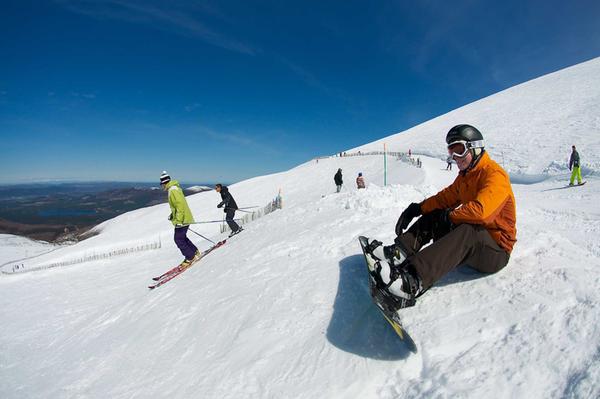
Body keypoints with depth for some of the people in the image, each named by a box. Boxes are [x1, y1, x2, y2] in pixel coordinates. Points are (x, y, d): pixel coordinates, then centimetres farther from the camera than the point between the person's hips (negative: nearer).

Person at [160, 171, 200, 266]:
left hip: (182, 220, -10)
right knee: (182, 237, 19)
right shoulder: (173, 189, 14)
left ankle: (190, 257, 6)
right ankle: (195, 252, 26)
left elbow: (180, 205, -26)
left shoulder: (173, 190, -18)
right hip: (184, 218, 10)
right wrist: (172, 214, 23)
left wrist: (178, 220, -28)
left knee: (178, 239, -2)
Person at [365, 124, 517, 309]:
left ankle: (413, 282, -56)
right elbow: (446, 197, 11)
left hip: (496, 248, -9)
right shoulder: (466, 175, 12)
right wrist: (417, 208, -2)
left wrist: (450, 215, -19)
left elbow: (480, 210, -34)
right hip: (472, 243, 9)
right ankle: (399, 252, -18)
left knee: (467, 231, -40)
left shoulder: (495, 175, -18)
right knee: (433, 216, 3)